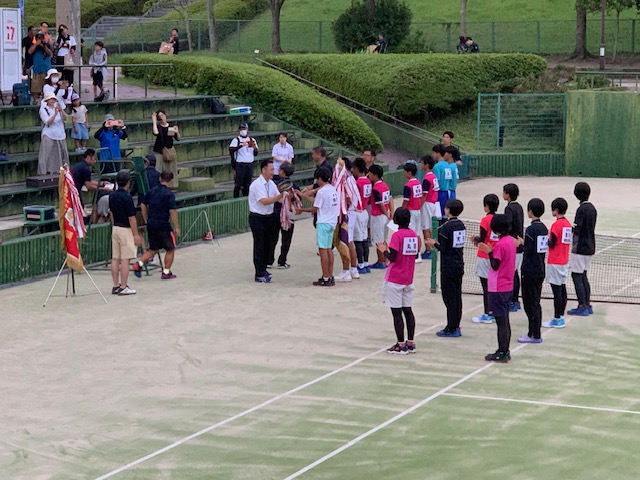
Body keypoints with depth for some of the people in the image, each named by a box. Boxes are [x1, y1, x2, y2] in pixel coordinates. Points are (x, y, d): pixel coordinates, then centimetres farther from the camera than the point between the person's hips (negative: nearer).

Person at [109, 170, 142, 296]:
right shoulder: (127, 197, -18)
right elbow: (131, 218, -17)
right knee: (125, 259, -4)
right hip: (126, 230, -8)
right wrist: (136, 235, -11)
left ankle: (116, 286, 14)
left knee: (115, 258, 9)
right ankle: (123, 287, -3)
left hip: (115, 229, 8)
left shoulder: (112, 195, 5)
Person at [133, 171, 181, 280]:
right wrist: (176, 227, -12)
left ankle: (139, 264, -2)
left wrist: (147, 220, 21)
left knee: (153, 249, 18)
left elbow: (143, 205, 13)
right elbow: (172, 211, -18)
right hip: (163, 226, -6)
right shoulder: (169, 194, -12)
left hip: (151, 225, 6)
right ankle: (166, 272, 13)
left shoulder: (152, 191, 8)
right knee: (170, 249, 11)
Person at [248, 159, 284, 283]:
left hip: (269, 217, 8)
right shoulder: (257, 184, -18)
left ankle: (263, 269, 30)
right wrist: (281, 195, -32)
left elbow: (279, 198, 4)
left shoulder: (271, 183, 7)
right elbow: (264, 201, -27)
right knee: (259, 246, -3)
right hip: (257, 218, -8)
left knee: (266, 245, 15)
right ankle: (259, 275, 3)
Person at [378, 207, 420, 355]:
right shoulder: (414, 234, 4)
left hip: (394, 280, -7)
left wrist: (384, 250, -1)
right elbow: (415, 254, 10)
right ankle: (410, 343, 15)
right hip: (408, 280, 7)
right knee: (408, 310, 12)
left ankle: (401, 345, 1)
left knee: (396, 312, -1)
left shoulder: (397, 235, -15)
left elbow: (392, 258, -18)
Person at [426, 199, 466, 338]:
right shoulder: (461, 225, 7)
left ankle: (451, 328, 0)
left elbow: (443, 249, -16)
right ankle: (456, 326, 17)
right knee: (457, 296, 12)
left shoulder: (445, 227, -16)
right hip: (459, 265, 7)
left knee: (449, 297, -2)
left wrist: (435, 244, 4)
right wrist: (438, 243, 19)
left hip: (448, 267, -7)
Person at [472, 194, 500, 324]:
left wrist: (476, 240, 4)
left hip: (485, 257, -7)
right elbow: (500, 238, 9)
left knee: (486, 286, -1)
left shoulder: (485, 220, -16)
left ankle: (487, 315, 2)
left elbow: (482, 240, -18)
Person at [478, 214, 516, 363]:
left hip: (498, 289, -9)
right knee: (504, 320, 14)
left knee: (501, 321, -3)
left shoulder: (501, 244, -19)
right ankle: (505, 351, 21)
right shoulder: (511, 240, 7)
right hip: (507, 286, 9)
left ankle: (502, 353, 1)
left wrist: (489, 252, -8)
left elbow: (495, 265, -17)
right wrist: (492, 251, 8)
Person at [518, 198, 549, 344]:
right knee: (536, 302, 15)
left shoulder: (531, 229, -17)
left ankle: (534, 335, 0)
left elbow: (528, 251, -19)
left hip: (530, 271, -8)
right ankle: (535, 333, 20)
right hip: (541, 270, 8)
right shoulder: (544, 228, 8)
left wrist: (522, 243, 0)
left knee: (530, 303, -2)